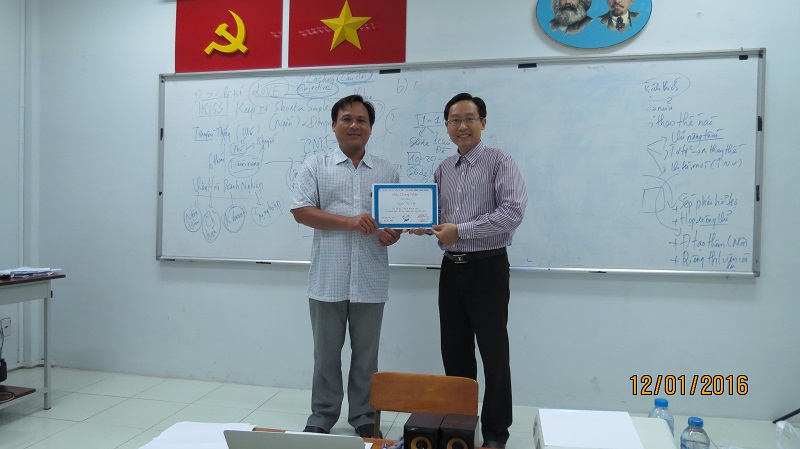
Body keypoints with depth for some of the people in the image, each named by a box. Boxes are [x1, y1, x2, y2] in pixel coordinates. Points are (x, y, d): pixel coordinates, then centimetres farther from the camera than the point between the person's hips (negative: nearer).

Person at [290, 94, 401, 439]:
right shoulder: (315, 167, 5)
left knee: (366, 355, 12)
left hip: (370, 280, 2)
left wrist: (393, 234, -11)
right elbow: (301, 211, -5)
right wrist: (349, 221, -15)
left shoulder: (387, 171, 11)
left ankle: (364, 417, 27)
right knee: (326, 354, 10)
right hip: (328, 279, -1)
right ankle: (322, 417, 27)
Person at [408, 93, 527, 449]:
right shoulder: (443, 170, 12)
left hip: (487, 267, -6)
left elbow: (513, 211, -19)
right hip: (451, 268, 6)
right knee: (454, 352, 14)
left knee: (493, 353, 4)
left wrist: (461, 230, -19)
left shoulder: (499, 162, -7)